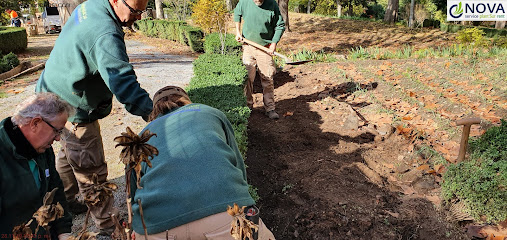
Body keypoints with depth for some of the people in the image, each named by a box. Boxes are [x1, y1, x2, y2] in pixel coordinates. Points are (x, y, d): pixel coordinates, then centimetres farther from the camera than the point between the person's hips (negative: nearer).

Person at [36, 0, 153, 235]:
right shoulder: (105, 35, -33)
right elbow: (122, 81, -40)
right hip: (73, 110, -11)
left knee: (69, 155, 28)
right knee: (91, 171, 0)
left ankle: (68, 202, 49)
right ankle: (107, 227, 14)